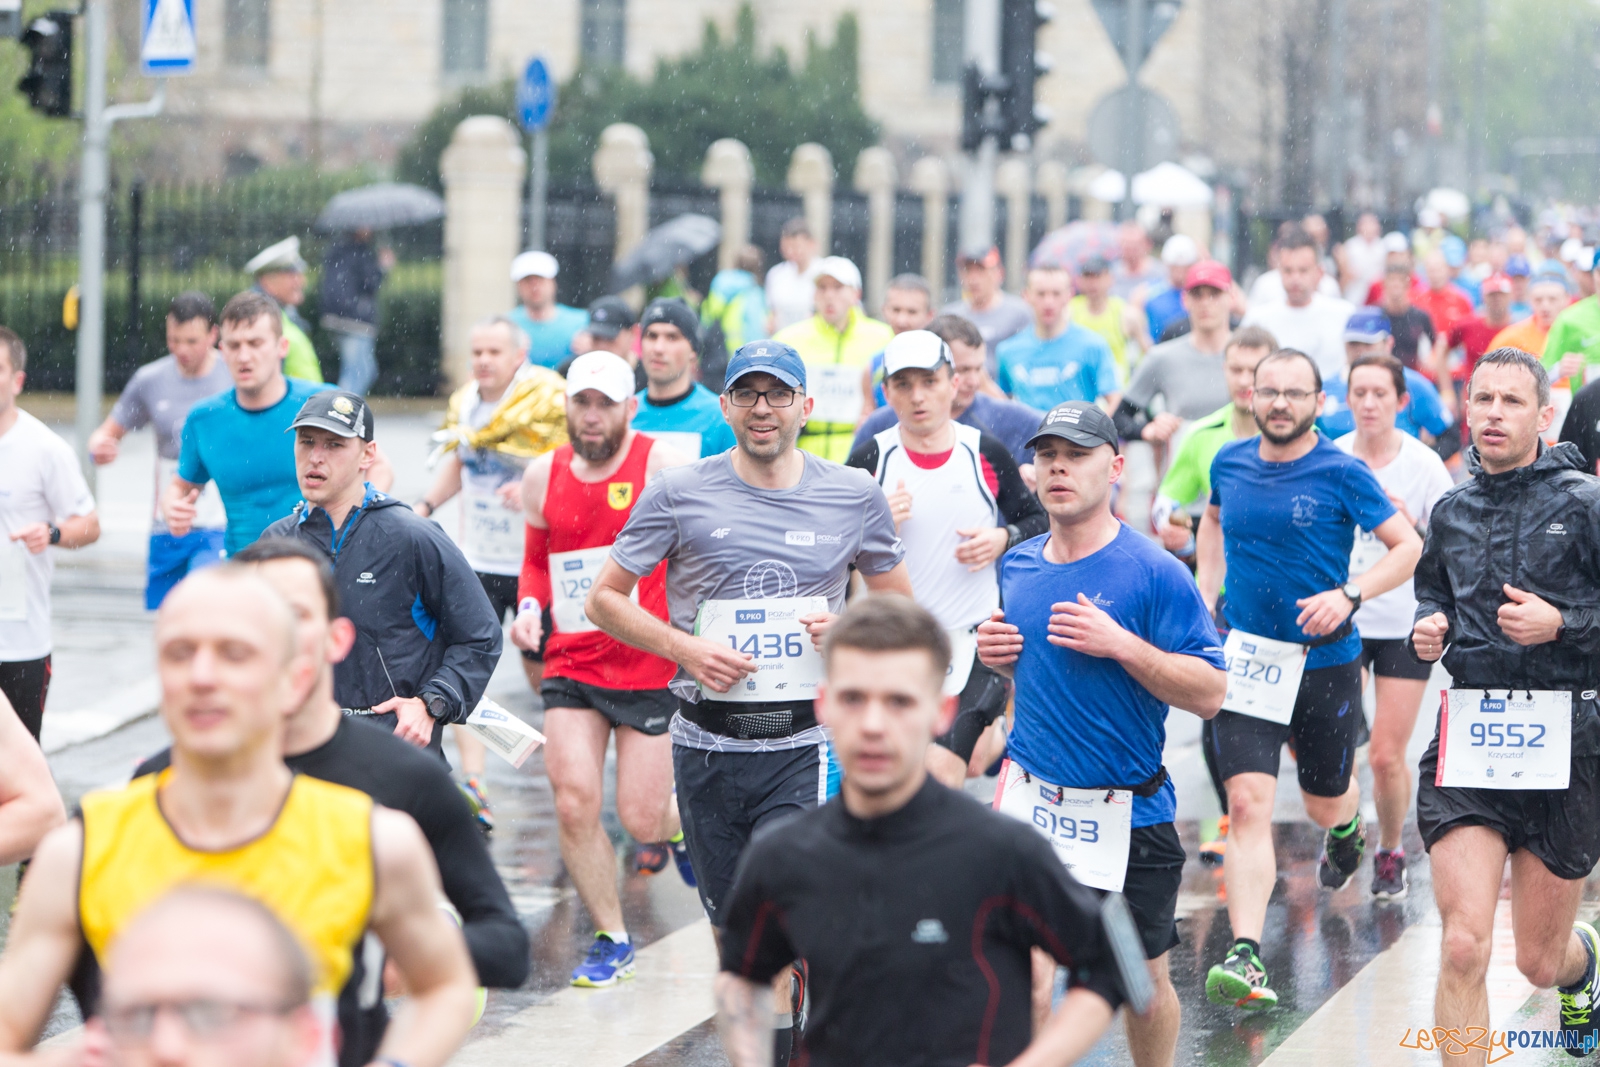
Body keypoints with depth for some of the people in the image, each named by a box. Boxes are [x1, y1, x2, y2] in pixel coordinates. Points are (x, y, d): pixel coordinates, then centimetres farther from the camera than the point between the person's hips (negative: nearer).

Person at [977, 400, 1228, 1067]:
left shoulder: (1154, 573, -12)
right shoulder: (1018, 566, 5)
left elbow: (1209, 693, -16)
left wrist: (1120, 643, -25)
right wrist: (998, 653, 1)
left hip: (1126, 813, -3)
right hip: (1030, 796, 3)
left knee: (1144, 983, 12)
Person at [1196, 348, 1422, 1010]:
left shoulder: (1342, 475, -8)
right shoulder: (1230, 464, 4)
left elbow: (1408, 547, -6)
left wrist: (1349, 595, -20)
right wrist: (1206, 590, 13)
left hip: (1324, 662, -1)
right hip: (1244, 658, 1)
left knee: (1324, 804, 16)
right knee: (1248, 804, -15)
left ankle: (1346, 828, 57)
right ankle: (1245, 960, -22)